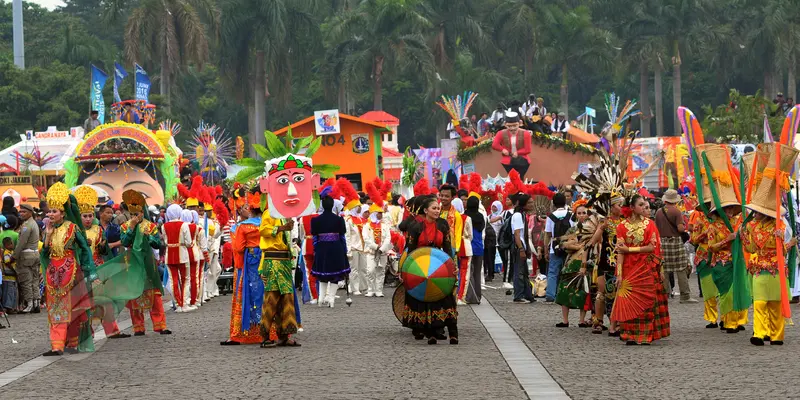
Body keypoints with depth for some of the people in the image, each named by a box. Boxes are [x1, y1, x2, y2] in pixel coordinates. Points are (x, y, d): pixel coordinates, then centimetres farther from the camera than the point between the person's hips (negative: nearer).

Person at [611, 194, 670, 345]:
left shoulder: (649, 224, 3)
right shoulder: (623, 226, 4)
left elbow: (652, 247, -6)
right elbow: (620, 251, -1)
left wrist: (629, 249, -9)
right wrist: (619, 274, -9)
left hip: (646, 269, 0)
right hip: (629, 269, 1)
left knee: (646, 301, -2)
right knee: (628, 301, -4)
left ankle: (645, 335, 2)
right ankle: (630, 335, 2)